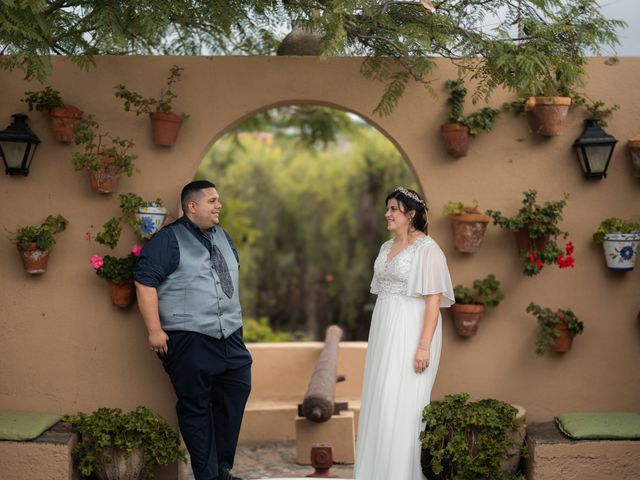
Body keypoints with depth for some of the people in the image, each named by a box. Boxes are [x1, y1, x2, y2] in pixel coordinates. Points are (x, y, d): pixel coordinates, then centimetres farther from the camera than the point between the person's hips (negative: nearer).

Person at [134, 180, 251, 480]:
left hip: (230, 337, 7)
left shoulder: (221, 236, 18)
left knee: (235, 395, 7)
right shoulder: (169, 239, -6)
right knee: (196, 409, -1)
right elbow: (145, 282, -12)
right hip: (189, 340, -7)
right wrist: (154, 330, -17)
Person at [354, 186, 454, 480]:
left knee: (402, 404, -6)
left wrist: (424, 346, -21)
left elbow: (434, 300, -16)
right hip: (384, 333, 8)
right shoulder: (387, 247, 13)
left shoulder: (426, 249, -12)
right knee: (379, 402, 10)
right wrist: (377, 338, 14)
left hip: (411, 333, -8)